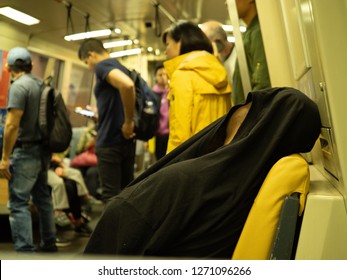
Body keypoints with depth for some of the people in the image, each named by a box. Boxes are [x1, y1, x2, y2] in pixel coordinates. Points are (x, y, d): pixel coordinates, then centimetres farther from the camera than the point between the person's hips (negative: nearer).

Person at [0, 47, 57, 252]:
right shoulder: (41, 84, 9)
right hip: (43, 150, 8)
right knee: (43, 197, 17)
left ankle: (25, 250, -5)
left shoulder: (18, 86, -13)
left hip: (25, 152, -8)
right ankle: (49, 242, 28)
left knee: (19, 203, -4)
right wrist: (47, 146, 18)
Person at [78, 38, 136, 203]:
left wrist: (128, 122, -23)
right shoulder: (120, 67, 16)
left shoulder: (103, 65, -10)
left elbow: (127, 85, -32)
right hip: (125, 140, 9)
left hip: (110, 141, -9)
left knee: (111, 196, -3)